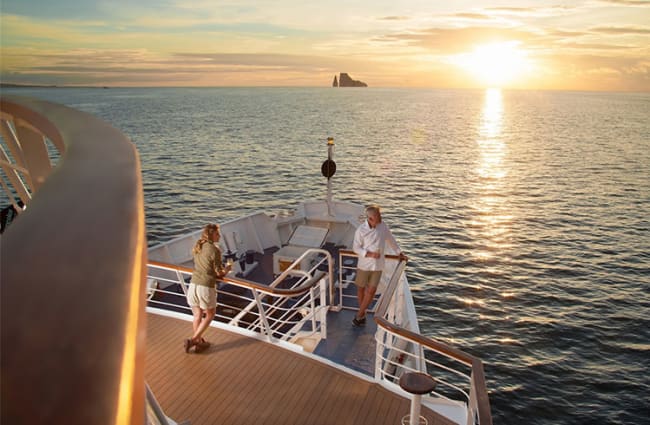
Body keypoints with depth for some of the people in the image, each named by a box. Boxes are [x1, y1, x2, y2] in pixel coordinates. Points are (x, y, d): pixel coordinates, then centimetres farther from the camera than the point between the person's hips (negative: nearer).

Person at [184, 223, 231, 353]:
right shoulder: (215, 250, -13)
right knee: (210, 314, 15)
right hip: (206, 286, -6)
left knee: (197, 315, 17)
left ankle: (199, 343, 27)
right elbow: (219, 273, -9)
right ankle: (193, 340, 9)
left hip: (194, 284, 6)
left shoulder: (196, 247, 9)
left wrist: (221, 269, 21)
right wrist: (227, 270, 13)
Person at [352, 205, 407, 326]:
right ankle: (363, 314, 30)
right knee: (361, 288, 10)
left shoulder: (383, 226, -5)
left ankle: (359, 315, 16)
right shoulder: (361, 230, -15)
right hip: (364, 264, -2)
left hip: (377, 265, 2)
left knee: (371, 291, 1)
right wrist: (370, 254, -22)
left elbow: (391, 239, 10)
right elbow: (356, 247, -9)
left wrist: (400, 253, 13)